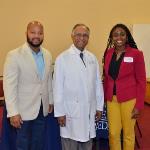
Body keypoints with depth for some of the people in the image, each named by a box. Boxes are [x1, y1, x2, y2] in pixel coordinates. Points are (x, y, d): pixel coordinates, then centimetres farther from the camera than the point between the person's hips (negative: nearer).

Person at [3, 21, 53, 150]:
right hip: (24, 111, -5)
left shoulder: (47, 55, 4)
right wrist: (13, 112, -18)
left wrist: (51, 100, 14)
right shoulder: (14, 55, -13)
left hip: (42, 110, 5)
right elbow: (9, 86, -15)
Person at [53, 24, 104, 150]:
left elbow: (98, 84, 8)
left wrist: (99, 106, 9)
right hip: (71, 111, -4)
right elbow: (58, 87, -8)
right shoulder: (62, 58, -9)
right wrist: (59, 112, -7)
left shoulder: (92, 58, 5)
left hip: (89, 111, 4)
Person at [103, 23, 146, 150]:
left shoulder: (136, 54, -9)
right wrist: (105, 98, 9)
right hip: (112, 99, 4)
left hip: (129, 99, -3)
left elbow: (141, 81, -7)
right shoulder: (108, 53, 4)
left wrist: (139, 105, -11)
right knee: (113, 133, 10)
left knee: (128, 133, 11)